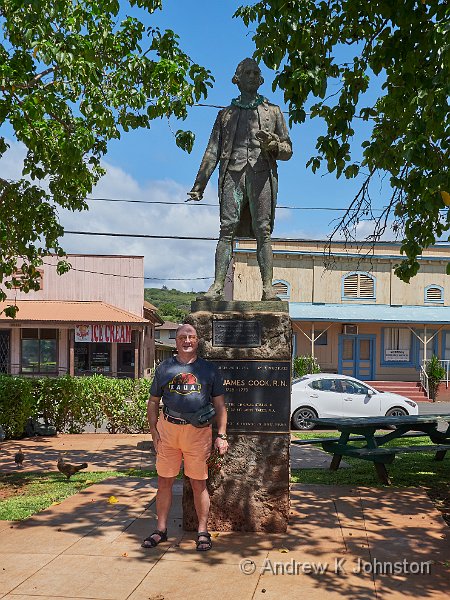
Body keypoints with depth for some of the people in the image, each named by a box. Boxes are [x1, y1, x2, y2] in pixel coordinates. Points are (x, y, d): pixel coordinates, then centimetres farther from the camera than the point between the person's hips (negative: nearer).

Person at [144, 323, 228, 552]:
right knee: (164, 481, 7)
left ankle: (203, 532, 16)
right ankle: (161, 529, 20)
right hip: (168, 429, 1)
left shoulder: (209, 369, 9)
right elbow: (153, 402, 13)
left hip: (199, 432, -1)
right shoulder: (164, 368, 11)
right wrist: (154, 432, 2)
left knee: (199, 483, 5)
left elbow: (219, 404, 9)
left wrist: (221, 435, 1)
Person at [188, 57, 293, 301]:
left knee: (263, 231, -9)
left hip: (262, 173, 0)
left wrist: (274, 145, -7)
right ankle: (217, 286, -14)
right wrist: (199, 184, 8)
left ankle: (268, 288, -13)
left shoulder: (273, 111, 21)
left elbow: (287, 150, 17)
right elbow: (213, 151, 17)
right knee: (227, 229, -10)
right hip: (232, 173, 1)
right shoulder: (226, 114, 23)